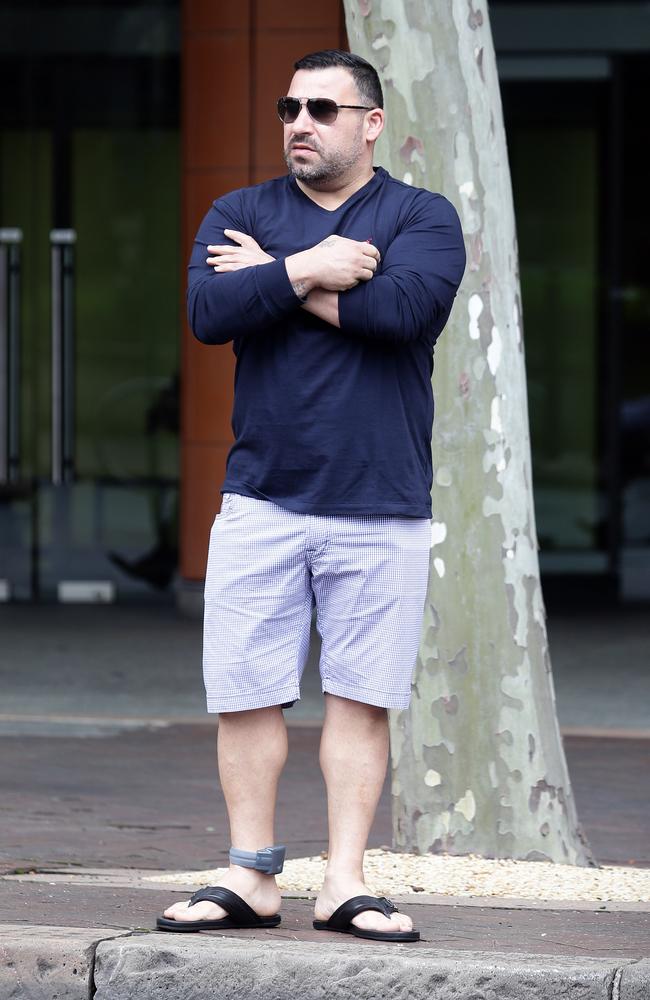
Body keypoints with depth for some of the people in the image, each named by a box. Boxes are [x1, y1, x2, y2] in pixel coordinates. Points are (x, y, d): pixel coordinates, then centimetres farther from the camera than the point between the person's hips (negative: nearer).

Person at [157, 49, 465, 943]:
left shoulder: (422, 217, 4)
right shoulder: (241, 214, 11)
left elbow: (408, 305, -17)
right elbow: (208, 312, -8)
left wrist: (276, 278, -8)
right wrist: (313, 268, -13)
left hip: (382, 508, -2)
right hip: (261, 500, 2)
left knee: (362, 699, 0)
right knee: (246, 696, 0)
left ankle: (345, 885, 4)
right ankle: (251, 878, 7)